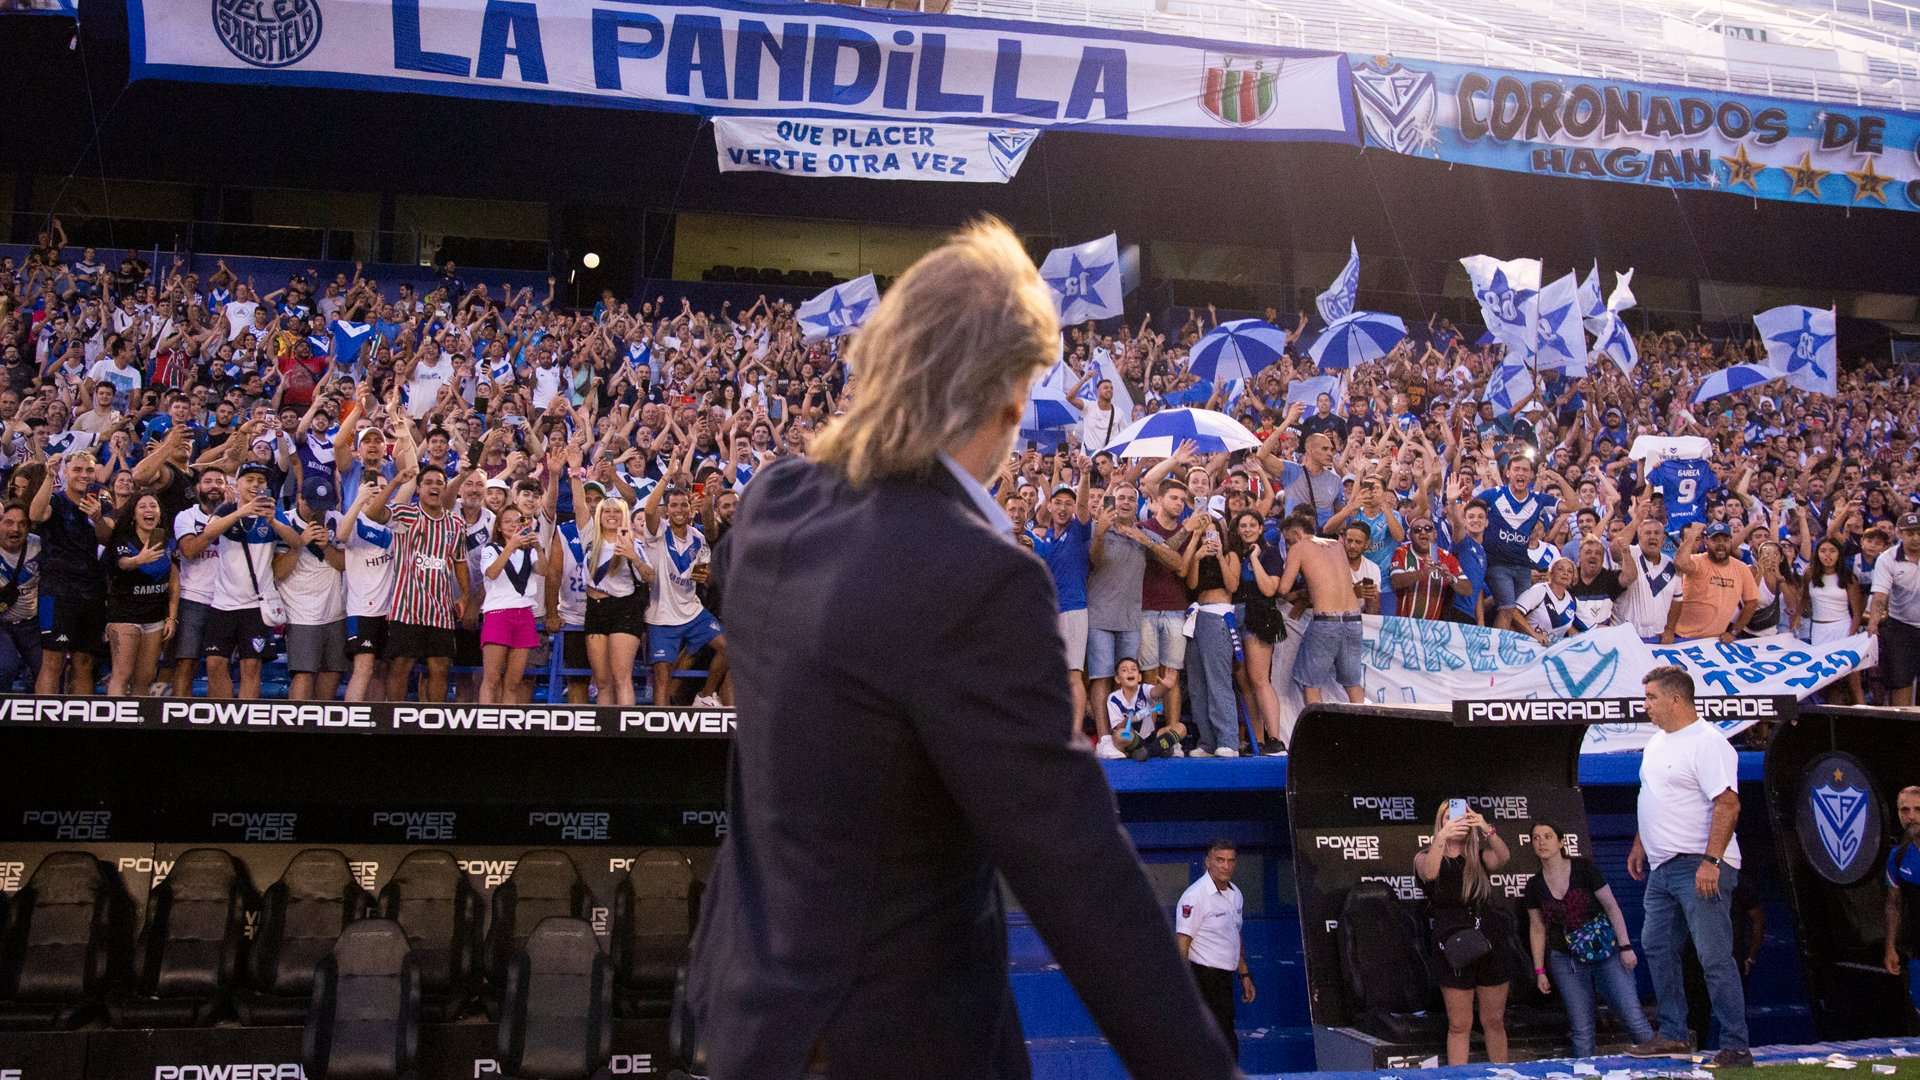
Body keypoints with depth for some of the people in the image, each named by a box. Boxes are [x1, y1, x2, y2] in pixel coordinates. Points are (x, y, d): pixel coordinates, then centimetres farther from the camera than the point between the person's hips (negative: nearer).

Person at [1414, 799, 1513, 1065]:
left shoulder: (1480, 856, 6)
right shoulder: (1426, 855, -1)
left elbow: (1503, 857, -17)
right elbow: (1429, 873, -25)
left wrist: (1487, 829, -35)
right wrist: (1441, 837, -39)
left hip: (1489, 944, 3)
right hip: (1453, 948, -3)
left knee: (1494, 1021, 11)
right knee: (1459, 1026, 1)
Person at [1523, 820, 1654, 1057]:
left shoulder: (1583, 867, -7)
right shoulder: (1534, 886, 3)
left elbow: (1611, 907, -5)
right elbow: (1537, 929, 9)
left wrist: (1625, 946, -9)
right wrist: (1540, 970, 7)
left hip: (1605, 952, -2)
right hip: (1565, 961, 3)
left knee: (1634, 1019, -11)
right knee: (1581, 1030, 0)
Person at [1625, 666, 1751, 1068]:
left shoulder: (1707, 743, -15)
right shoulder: (1657, 742, 15)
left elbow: (1728, 804, -23)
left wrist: (1710, 861, -27)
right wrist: (1640, 846, 24)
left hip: (1699, 868, -10)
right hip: (1662, 866, 10)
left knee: (1715, 957, -7)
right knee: (1657, 948, 14)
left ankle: (1735, 1046, -1)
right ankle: (1673, 1035, 24)